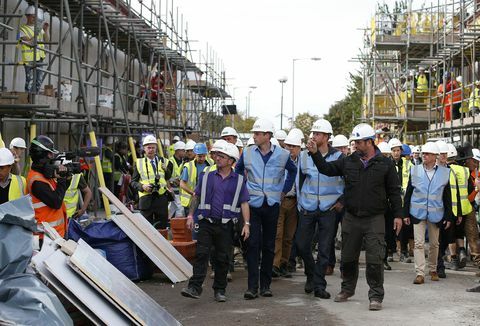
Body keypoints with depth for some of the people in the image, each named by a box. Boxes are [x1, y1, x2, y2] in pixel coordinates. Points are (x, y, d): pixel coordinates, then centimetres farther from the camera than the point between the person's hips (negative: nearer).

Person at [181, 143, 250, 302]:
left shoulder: (239, 180, 6)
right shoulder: (206, 176, 9)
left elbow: (244, 203, 4)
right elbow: (196, 196, 13)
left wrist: (246, 224, -5)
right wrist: (190, 215, 4)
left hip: (226, 225, 0)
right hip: (207, 222, 0)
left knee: (223, 258, 5)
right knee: (201, 254, -10)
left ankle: (220, 290, 15)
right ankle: (194, 287, -12)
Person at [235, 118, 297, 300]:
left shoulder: (282, 155, 0)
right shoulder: (247, 153, 1)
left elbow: (292, 171, 20)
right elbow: (238, 170, 20)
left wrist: (284, 190, 14)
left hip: (272, 205, 1)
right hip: (253, 204, 0)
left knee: (269, 246, 7)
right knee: (253, 244, -8)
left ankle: (265, 284, 17)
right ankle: (252, 286, -6)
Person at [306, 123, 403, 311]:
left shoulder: (385, 164, -1)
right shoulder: (348, 162, 6)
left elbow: (394, 191, 2)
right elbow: (326, 169, 8)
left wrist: (398, 215, -1)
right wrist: (315, 154, -6)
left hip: (375, 219, -3)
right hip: (351, 218, 4)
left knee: (374, 259, -7)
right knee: (348, 257, 14)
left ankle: (376, 296, 4)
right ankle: (347, 289, 33)